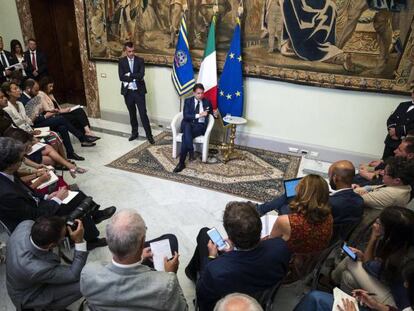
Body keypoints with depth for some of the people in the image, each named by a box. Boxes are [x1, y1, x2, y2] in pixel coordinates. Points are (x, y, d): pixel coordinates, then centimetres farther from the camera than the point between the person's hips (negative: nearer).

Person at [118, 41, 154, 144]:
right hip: (128, 92, 2)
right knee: (132, 114, 14)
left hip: (139, 91, -2)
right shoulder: (121, 61, 1)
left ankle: (149, 135, 7)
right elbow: (121, 77, -10)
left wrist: (129, 75, -13)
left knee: (143, 113, -2)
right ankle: (134, 133, 27)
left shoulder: (140, 60, -1)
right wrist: (135, 77, -13)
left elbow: (141, 75, -15)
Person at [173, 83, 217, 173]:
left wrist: (215, 114, -6)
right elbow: (185, 116, -7)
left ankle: (181, 162, -35)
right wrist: (199, 115, -20)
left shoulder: (207, 102, 12)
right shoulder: (188, 101, 7)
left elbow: (211, 114, 20)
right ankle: (191, 152, -38)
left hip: (200, 126, 0)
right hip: (188, 125, 1)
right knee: (187, 127, -39)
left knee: (186, 135, -32)